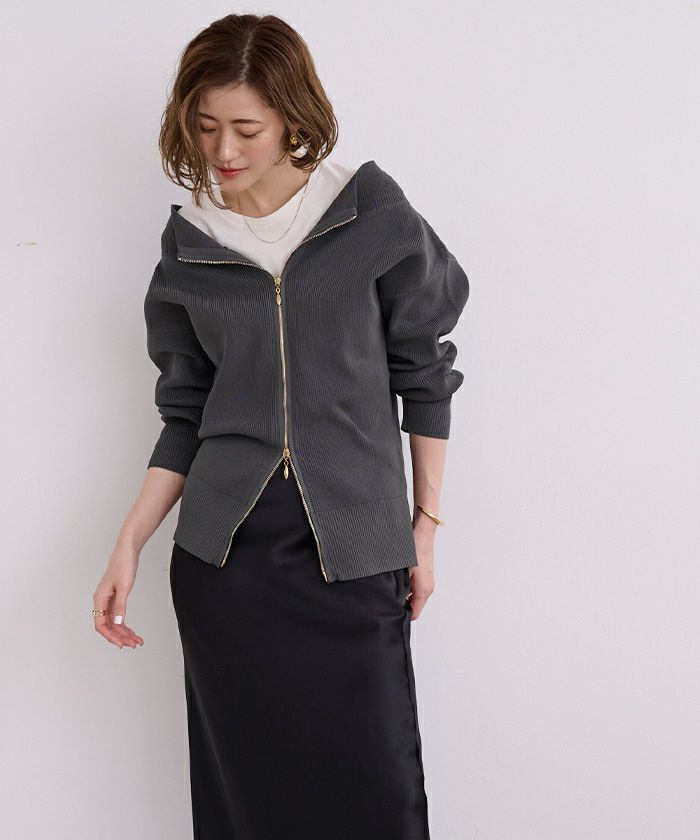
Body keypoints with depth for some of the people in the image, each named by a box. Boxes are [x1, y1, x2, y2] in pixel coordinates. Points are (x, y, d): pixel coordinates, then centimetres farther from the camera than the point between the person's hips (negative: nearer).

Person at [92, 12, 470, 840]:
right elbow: (185, 411, 10)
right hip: (223, 554, 2)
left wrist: (426, 522, 4)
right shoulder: (188, 243, 6)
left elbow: (423, 374, 4)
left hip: (352, 552, -2)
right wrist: (129, 543, 3)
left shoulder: (372, 214, -2)